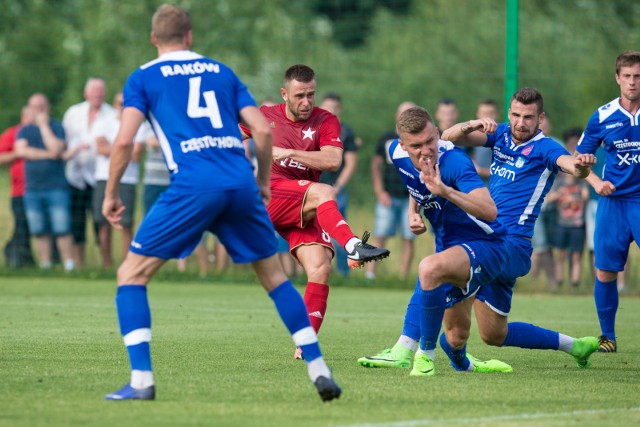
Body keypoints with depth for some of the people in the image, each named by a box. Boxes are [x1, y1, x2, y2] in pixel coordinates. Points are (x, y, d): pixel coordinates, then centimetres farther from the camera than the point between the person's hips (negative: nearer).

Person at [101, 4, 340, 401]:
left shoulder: (143, 77, 12)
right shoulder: (221, 71, 22)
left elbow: (125, 139, -1)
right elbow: (263, 130, 14)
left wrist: (111, 194, 10)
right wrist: (263, 182, 27)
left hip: (193, 186, -4)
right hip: (241, 183, 4)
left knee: (131, 275, 6)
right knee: (274, 275, 20)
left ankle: (141, 380, -7)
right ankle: (319, 370, 15)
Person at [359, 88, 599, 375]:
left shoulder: (544, 148, -6)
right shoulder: (501, 135, 12)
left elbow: (568, 163, -27)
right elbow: (449, 137, 1)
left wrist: (581, 165, -50)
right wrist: (470, 125, -20)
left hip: (510, 246, -8)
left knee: (432, 269, -26)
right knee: (494, 335, 13)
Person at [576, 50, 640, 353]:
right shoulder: (603, 117, 1)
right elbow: (579, 159, 9)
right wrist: (596, 182, -8)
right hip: (613, 201, 1)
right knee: (606, 271, 1)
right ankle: (607, 336, 16)